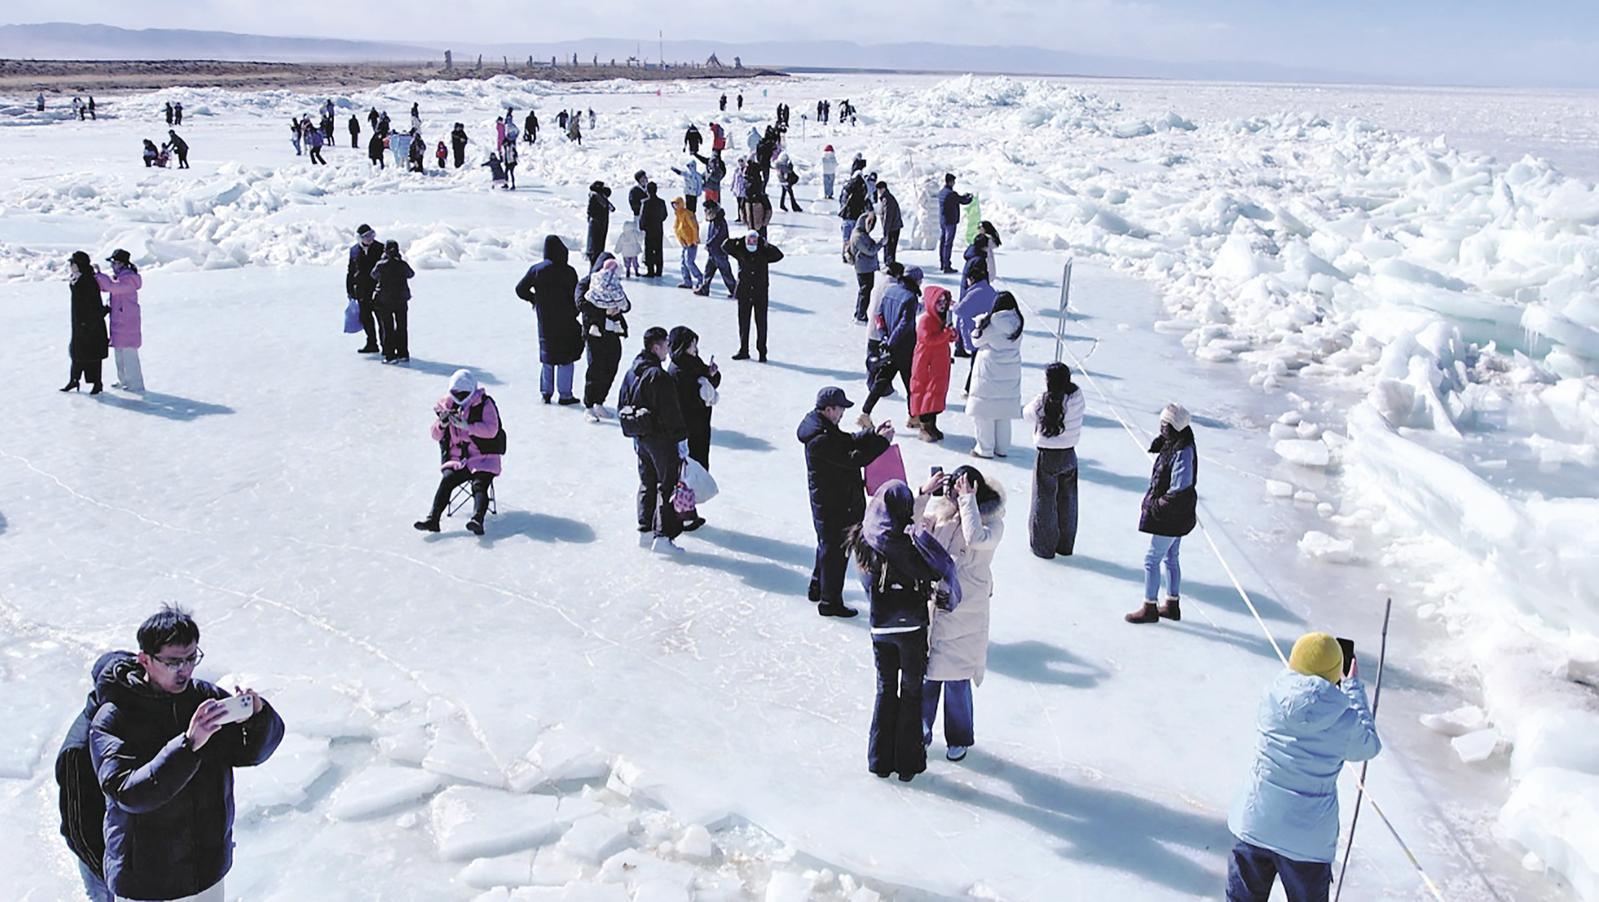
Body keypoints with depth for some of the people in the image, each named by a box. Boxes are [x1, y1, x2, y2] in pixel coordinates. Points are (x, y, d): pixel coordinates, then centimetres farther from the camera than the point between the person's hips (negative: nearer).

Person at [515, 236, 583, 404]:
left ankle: (545, 392, 19)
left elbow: (520, 289, 3)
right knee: (565, 358, 4)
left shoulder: (536, 270, -2)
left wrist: (534, 299, 19)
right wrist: (574, 314, 6)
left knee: (547, 355, 17)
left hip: (545, 321, 4)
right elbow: (576, 297, -11)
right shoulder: (567, 272, -14)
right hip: (565, 322, -4)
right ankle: (565, 394, 7)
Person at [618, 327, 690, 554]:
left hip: (639, 438, 8)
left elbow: (622, 407, 14)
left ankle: (645, 530, 23)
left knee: (647, 483, 18)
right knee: (668, 484, -1)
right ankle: (663, 536, -3)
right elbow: (670, 413, -21)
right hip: (660, 438, -8)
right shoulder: (659, 376, -21)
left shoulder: (631, 373, 7)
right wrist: (681, 439, -13)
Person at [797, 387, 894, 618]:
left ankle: (817, 587, 42)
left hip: (826, 501, 11)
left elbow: (848, 442, 13)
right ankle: (830, 602, 14)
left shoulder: (821, 425, 3)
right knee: (835, 551, 2)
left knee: (827, 545, 26)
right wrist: (882, 441, -22)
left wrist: (874, 434, 0)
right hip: (834, 506, -11)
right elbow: (852, 459, -29)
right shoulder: (821, 440, -29)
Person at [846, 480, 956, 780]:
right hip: (912, 627, -4)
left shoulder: (864, 539, -5)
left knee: (885, 690, 18)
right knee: (912, 691, 12)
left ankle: (880, 760, 23)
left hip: (879, 627, 4)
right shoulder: (908, 541, -21)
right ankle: (908, 764, 19)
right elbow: (943, 569, -30)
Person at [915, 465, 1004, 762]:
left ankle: (958, 738, 26)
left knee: (956, 678, 6)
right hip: (930, 607, 4)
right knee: (924, 674, 12)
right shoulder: (939, 512, 1)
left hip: (964, 613, -4)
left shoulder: (992, 522, -10)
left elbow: (975, 538, -30)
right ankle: (920, 733, 32)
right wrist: (924, 493, -17)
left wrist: (967, 499, -24)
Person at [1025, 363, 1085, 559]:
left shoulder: (1042, 402, -20)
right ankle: (1065, 545, 29)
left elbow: (1026, 415, -3)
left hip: (1047, 457, -4)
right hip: (1069, 454, 4)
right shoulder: (1077, 396, -10)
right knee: (1067, 501, 17)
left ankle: (1043, 546, 18)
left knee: (1044, 501, 9)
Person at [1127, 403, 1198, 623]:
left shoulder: (1182, 453, -26)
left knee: (1152, 560, 1)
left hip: (1170, 516, -10)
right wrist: (1153, 500, 6)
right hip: (1176, 515, 10)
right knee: (1170, 558, 19)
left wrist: (1156, 505, -17)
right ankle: (1172, 605, 32)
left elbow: (1179, 490, -27)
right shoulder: (1174, 445, 3)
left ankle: (1149, 609, 12)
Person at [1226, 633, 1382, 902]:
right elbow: (1369, 746, 6)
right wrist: (1353, 687, 11)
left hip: (1254, 826, 2)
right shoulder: (1345, 722, -18)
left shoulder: (1273, 696, -13)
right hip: (1309, 840, -2)